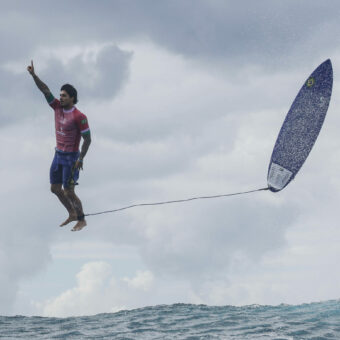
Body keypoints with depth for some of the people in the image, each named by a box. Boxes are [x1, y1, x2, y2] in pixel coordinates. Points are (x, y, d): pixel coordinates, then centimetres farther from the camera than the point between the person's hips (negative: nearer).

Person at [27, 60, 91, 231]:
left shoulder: (79, 117, -19)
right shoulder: (58, 107, 0)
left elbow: (87, 139, -17)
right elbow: (45, 90, -4)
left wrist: (81, 159, -19)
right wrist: (33, 75, -15)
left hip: (71, 158, -8)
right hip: (58, 155, 8)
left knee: (69, 192, -5)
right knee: (55, 188, 13)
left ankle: (82, 220, 12)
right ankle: (72, 214, 30)